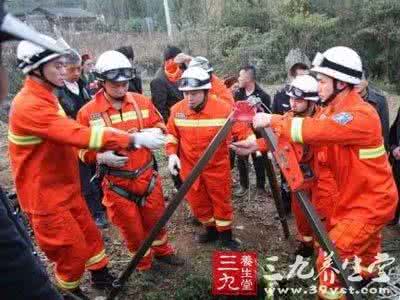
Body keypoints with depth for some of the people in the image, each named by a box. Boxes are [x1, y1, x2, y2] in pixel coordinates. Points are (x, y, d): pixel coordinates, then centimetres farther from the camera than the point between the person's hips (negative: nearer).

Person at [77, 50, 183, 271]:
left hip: (147, 175, 3)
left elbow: (159, 125, 9)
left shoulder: (142, 102, -3)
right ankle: (144, 264, 41)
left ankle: (162, 251, 50)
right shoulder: (88, 112, -11)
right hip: (117, 182, -2)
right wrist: (101, 156, -24)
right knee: (131, 226, 15)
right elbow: (82, 149, -5)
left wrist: (155, 134, -13)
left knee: (155, 218, 21)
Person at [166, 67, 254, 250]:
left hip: (217, 167, -3)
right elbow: (171, 133, 7)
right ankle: (211, 230, 41)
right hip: (190, 167, 3)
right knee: (198, 203, 16)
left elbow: (241, 129, -11)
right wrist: (172, 153, -5)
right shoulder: (177, 110, -8)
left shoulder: (223, 109, -18)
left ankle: (225, 235, 33)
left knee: (222, 202, 12)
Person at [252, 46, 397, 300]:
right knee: (362, 244, 31)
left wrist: (272, 120, -30)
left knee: (331, 257, -9)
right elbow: (314, 136, -1)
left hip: (372, 200, -9)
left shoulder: (360, 115, -29)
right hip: (354, 196, 9)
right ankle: (368, 274, 57)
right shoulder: (334, 109, 1)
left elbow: (313, 130, -42)